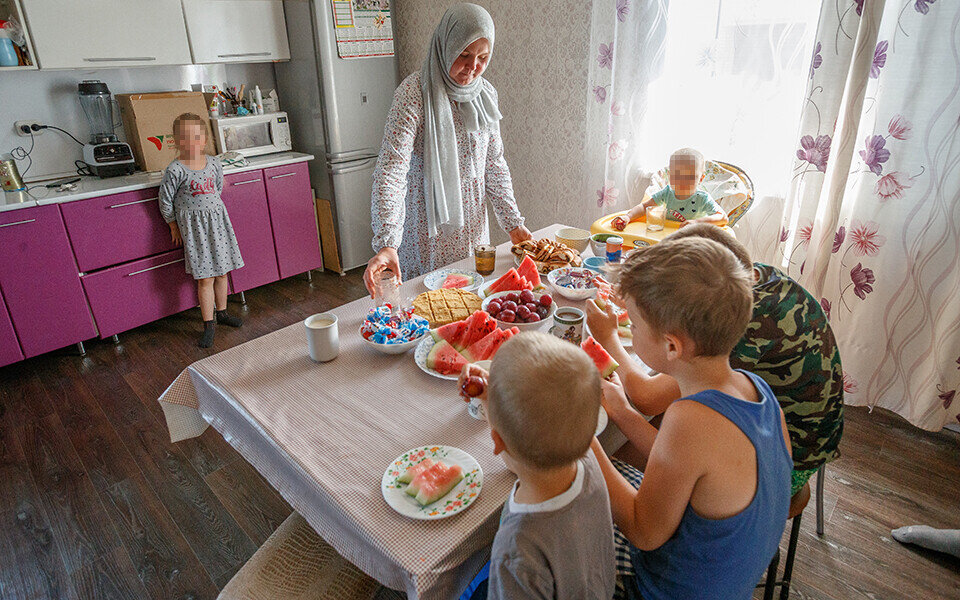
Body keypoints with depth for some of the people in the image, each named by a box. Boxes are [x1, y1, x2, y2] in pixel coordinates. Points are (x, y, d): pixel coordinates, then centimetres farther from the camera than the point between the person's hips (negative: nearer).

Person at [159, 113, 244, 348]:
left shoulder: (214, 163, 1)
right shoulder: (175, 170, -13)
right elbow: (165, 201, -4)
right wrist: (174, 227, 3)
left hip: (217, 220, 5)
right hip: (193, 227, -5)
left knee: (222, 272, 13)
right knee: (205, 278, -3)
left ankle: (221, 312, 31)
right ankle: (209, 324, 8)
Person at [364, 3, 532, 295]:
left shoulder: (485, 93, 3)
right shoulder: (414, 93, -16)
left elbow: (494, 164, 9)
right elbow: (391, 169, -26)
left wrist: (513, 223, 2)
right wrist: (386, 243, -38)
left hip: (473, 227, 6)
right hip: (427, 231, -5)